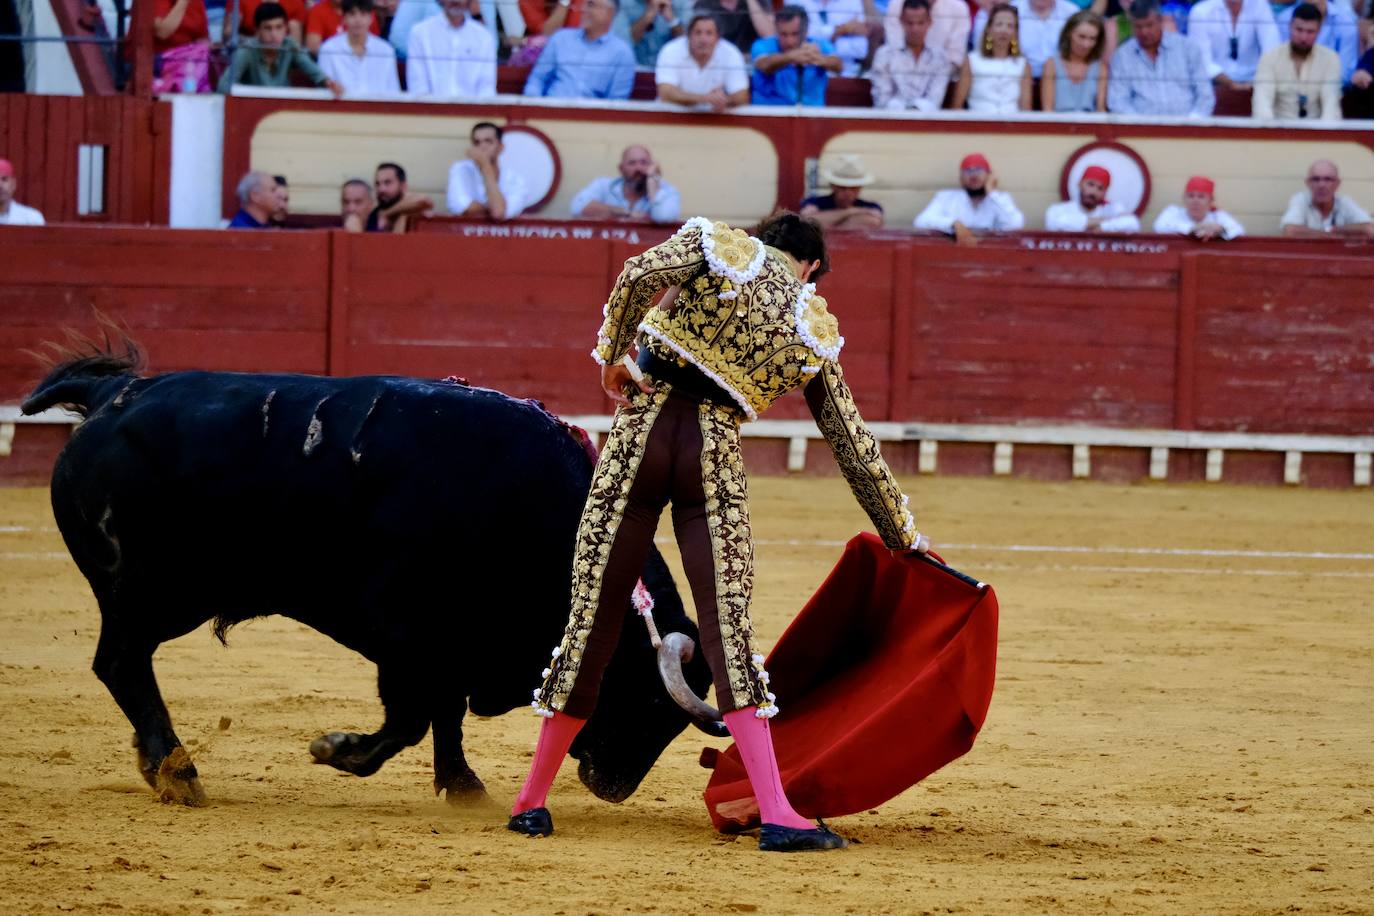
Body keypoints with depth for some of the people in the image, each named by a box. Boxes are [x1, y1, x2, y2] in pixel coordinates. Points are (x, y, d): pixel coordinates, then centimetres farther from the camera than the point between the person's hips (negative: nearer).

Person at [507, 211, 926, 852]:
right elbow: (854, 445, 17)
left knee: (595, 612, 6)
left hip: (643, 424, 0)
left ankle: (532, 799, 15)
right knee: (729, 630, -3)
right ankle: (777, 817, -15)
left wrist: (613, 355, 1)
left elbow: (640, 275, -11)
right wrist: (904, 535, 26)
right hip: (714, 453, 0)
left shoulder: (717, 245, 10)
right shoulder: (814, 332, 13)